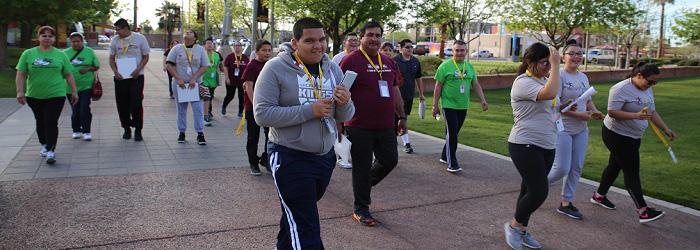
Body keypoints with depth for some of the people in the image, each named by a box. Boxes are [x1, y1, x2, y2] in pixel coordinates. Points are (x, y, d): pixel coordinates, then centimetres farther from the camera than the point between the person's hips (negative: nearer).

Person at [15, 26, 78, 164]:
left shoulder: (60, 55, 3)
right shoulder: (28, 54, 3)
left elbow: (69, 75, 6)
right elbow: (21, 75, 2)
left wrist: (74, 91, 4)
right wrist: (20, 91, -7)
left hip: (56, 95, -2)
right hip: (34, 96, 2)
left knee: (51, 123, -7)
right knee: (40, 122, 15)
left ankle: (51, 150, -5)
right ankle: (44, 145, 32)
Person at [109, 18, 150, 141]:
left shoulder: (140, 38, -1)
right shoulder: (115, 40, 5)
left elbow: (145, 57, 2)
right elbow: (111, 58, 11)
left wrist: (138, 69, -13)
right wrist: (115, 71, -6)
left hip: (136, 76, -3)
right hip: (120, 77, 3)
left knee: (136, 103, -8)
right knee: (122, 104, 5)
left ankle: (138, 130, 3)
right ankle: (126, 128, 20)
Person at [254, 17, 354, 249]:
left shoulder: (333, 69, 5)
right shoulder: (276, 68, -12)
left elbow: (345, 117, 8)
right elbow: (262, 114, -19)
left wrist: (345, 103, -16)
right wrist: (309, 110, -24)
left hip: (326, 157, 6)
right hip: (290, 158, -6)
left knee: (296, 214, 25)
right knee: (306, 229, -4)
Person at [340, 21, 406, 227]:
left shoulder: (389, 62, 13)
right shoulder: (351, 61, -8)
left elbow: (395, 91, 20)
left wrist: (402, 117, 20)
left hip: (385, 126, 6)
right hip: (360, 127, -6)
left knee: (390, 160, 12)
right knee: (362, 168, 3)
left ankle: (365, 185, 38)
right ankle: (361, 210, 19)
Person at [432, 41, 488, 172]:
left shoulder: (469, 67, 11)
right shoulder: (445, 66, -6)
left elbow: (476, 85, 15)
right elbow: (438, 86, -5)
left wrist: (483, 100, 5)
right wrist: (435, 105, -6)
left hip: (463, 106, 5)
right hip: (449, 105, -5)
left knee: (453, 133, 14)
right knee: (452, 133, -9)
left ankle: (445, 156, 29)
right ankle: (452, 164, -7)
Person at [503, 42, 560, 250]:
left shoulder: (544, 80, 12)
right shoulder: (523, 82, -16)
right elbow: (550, 94, -33)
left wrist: (555, 116, 12)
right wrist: (555, 65, -25)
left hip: (546, 146, 9)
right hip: (525, 146, -9)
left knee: (531, 190, 14)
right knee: (539, 191, -12)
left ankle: (522, 231, 28)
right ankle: (514, 225, 11)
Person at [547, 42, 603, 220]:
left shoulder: (583, 77, 12)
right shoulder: (559, 76, -13)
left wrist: (595, 111, -1)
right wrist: (580, 115, -21)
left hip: (581, 130, 8)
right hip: (562, 129, -8)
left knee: (576, 168, 9)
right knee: (561, 169, -8)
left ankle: (566, 203, 20)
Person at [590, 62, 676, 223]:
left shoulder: (647, 89, 8)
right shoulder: (621, 89, -21)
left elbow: (652, 112, 15)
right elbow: (612, 112, -25)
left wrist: (666, 129, 9)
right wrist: (637, 115, -33)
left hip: (633, 137, 9)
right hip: (617, 136, -9)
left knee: (615, 166, 18)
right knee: (631, 172, -9)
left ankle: (599, 196, 33)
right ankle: (643, 211, -7)